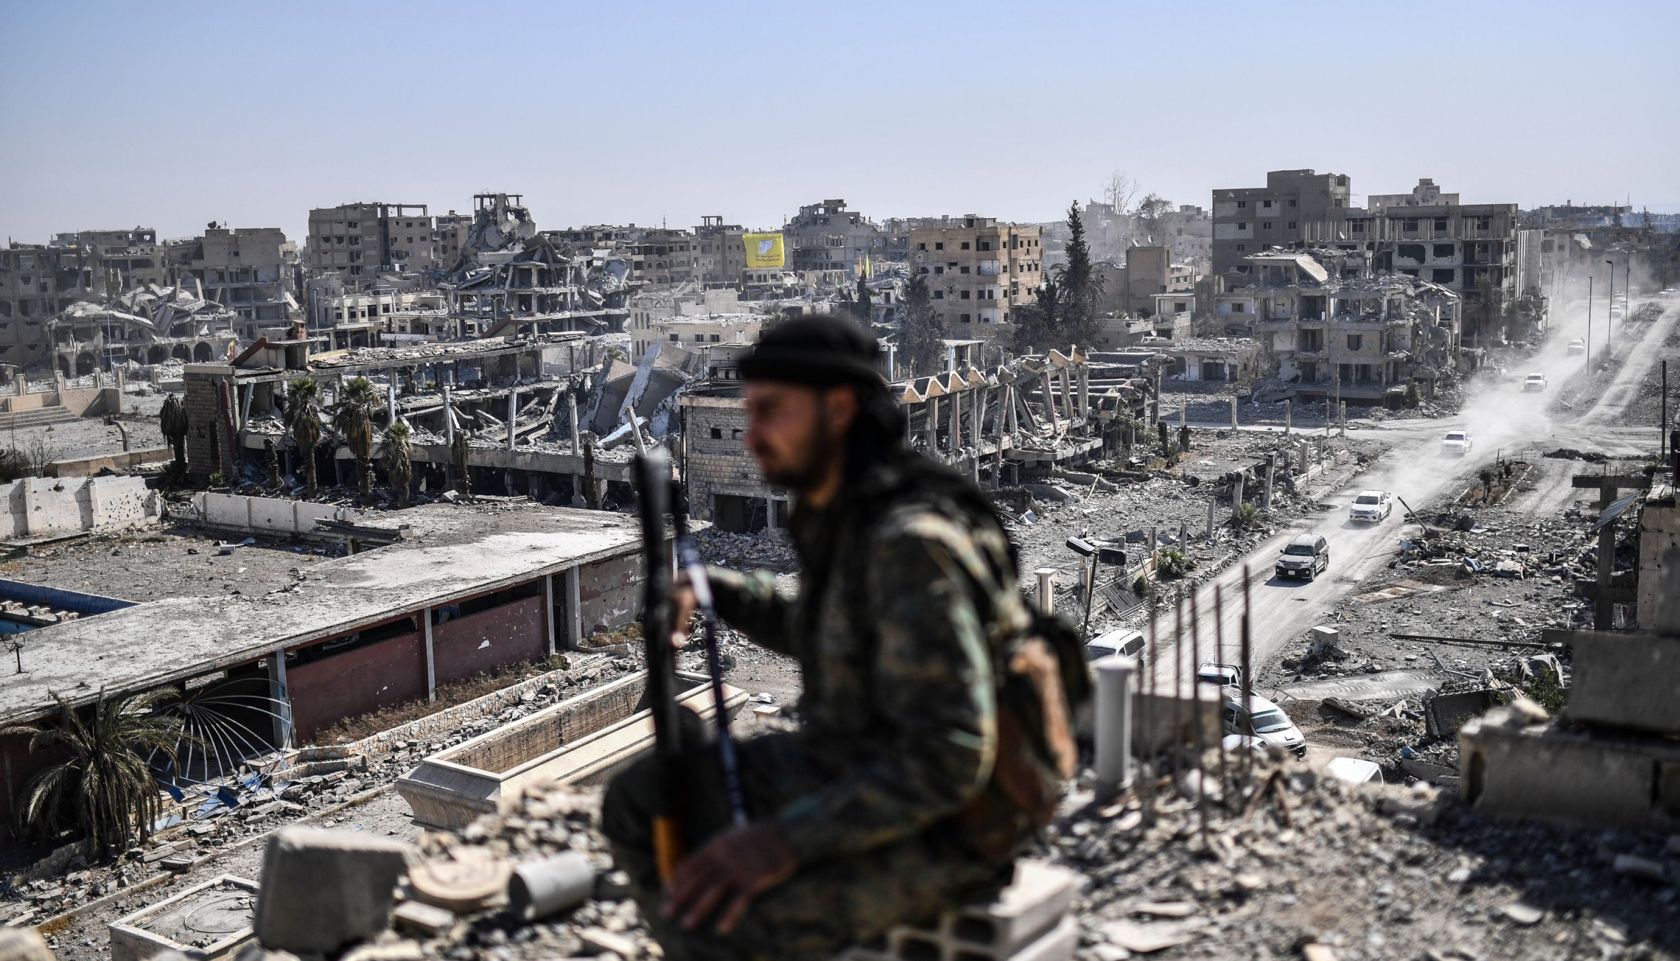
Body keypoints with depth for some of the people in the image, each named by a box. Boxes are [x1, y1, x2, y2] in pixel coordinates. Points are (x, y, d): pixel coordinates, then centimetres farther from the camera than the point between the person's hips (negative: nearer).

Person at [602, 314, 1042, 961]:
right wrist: (703, 586, 11)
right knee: (636, 805, 8)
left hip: (936, 826, -9)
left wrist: (786, 841, -34)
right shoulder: (838, 516, 2)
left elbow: (949, 756, -31)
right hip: (856, 772, 9)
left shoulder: (914, 543, -27)